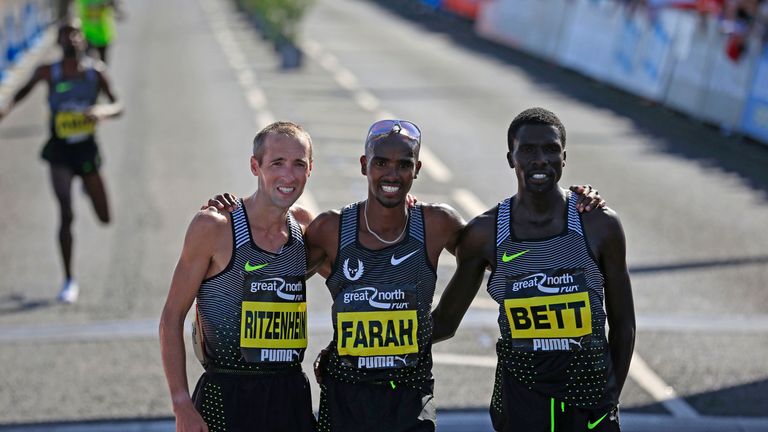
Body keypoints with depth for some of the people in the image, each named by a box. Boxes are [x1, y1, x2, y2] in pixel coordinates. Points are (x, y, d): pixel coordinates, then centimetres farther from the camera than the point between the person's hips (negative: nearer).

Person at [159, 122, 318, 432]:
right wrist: (182, 404, -11)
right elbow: (172, 317, -5)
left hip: (291, 396, 5)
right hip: (227, 398, -4)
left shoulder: (305, 227, 6)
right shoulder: (213, 227, -8)